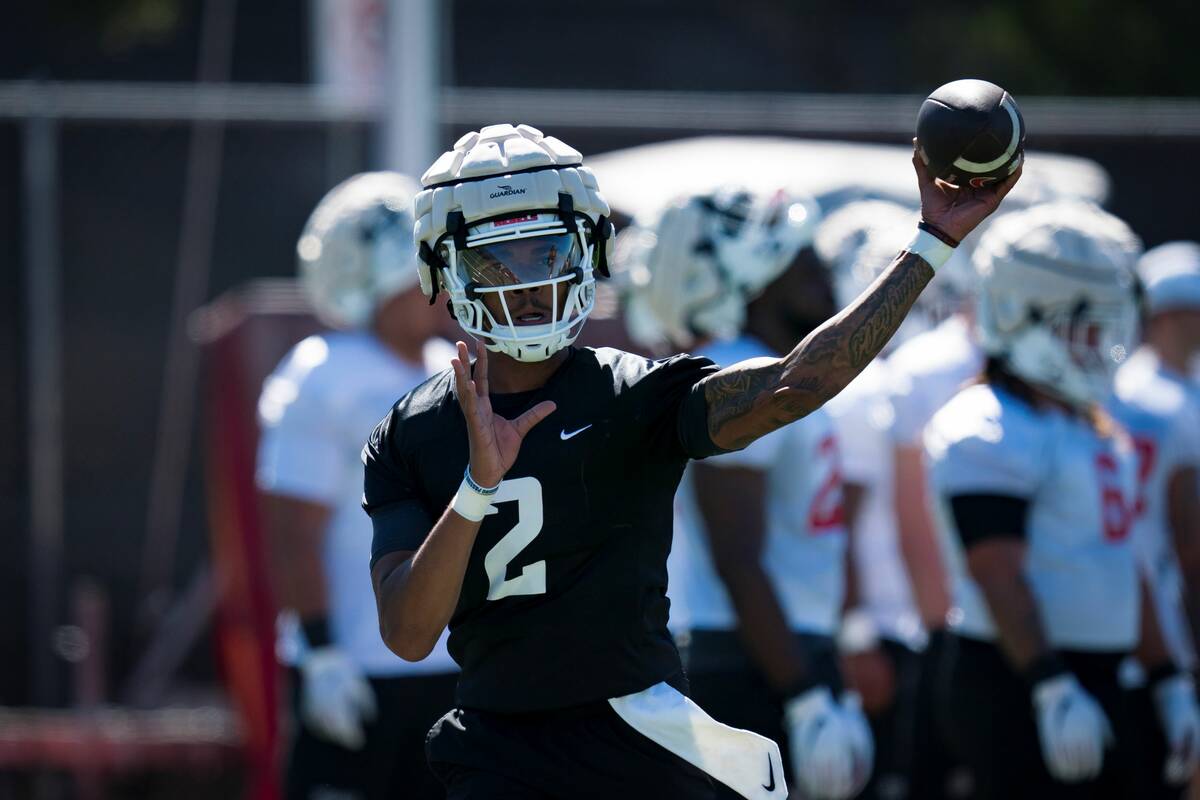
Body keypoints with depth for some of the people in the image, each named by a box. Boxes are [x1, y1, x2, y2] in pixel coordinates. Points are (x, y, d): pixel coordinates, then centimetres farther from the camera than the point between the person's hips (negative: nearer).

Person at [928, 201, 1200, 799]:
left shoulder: (1097, 429, 18)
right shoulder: (987, 433, -13)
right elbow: (999, 575, -21)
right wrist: (1054, 693, -27)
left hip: (1097, 682, 10)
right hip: (1016, 686, -10)